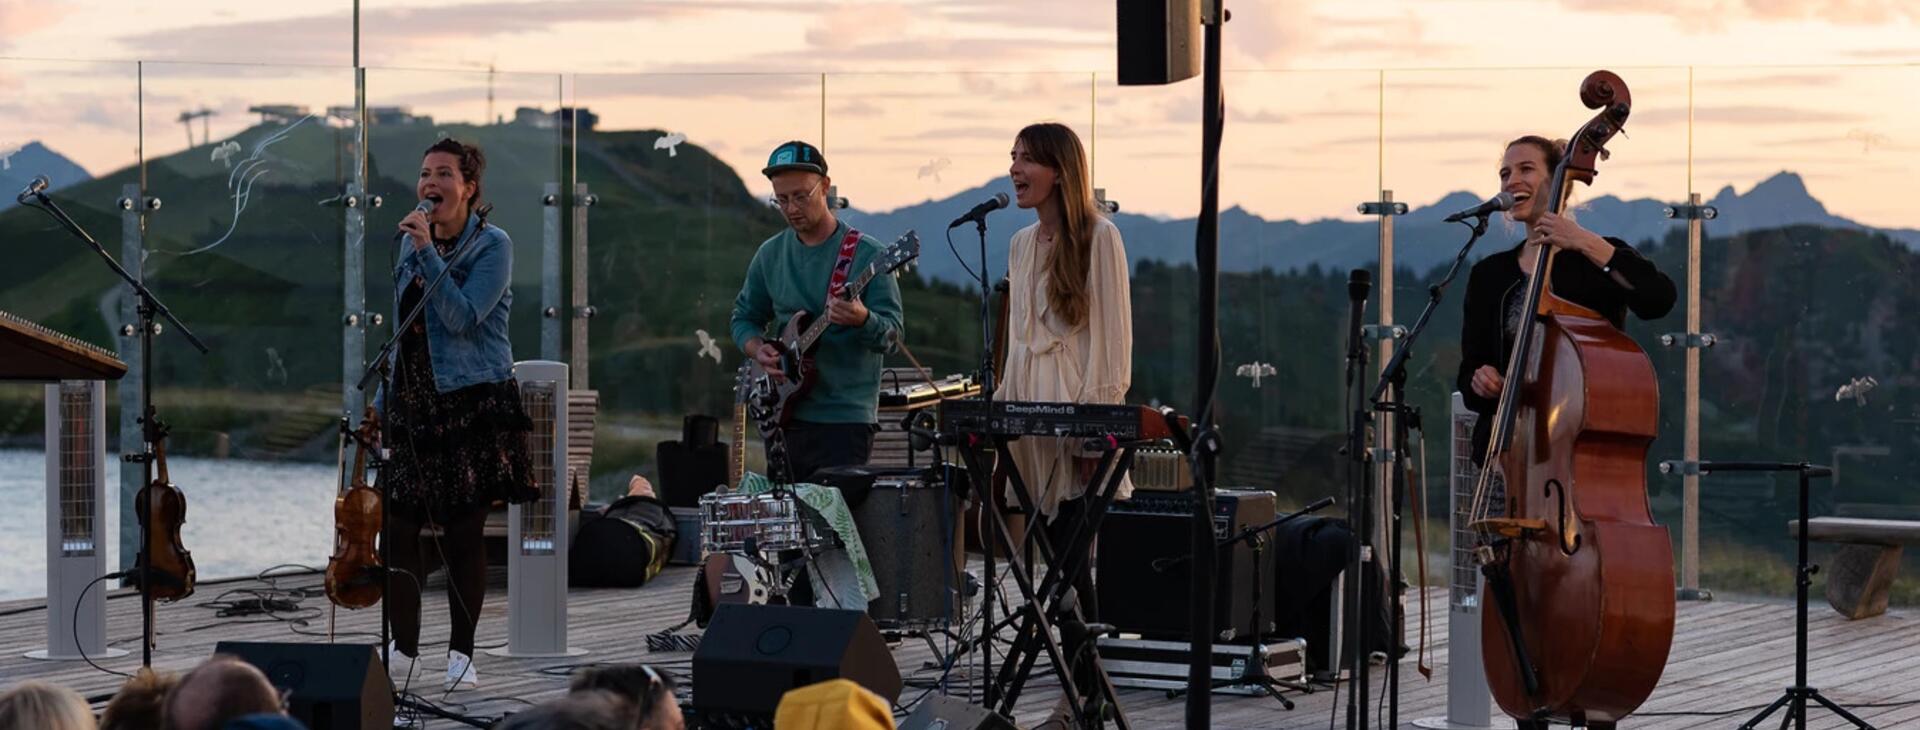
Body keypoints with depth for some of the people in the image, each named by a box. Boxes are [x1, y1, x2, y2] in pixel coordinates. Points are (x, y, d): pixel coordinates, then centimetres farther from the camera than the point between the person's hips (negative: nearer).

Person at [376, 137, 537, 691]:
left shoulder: (492, 246, -6)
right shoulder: (411, 245, 13)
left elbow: (462, 317, -19)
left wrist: (429, 252, -21)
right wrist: (384, 401, 16)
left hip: (470, 405, -5)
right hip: (412, 406, 6)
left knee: (462, 532, -3)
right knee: (397, 527, 0)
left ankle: (461, 655, 7)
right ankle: (402, 651, 10)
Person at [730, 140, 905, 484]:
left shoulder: (867, 254, -6)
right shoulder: (770, 255, 9)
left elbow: (891, 334, -11)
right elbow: (744, 317, 18)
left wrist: (862, 320, -33)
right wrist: (759, 350, -4)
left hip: (846, 420, -5)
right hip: (784, 417, 5)